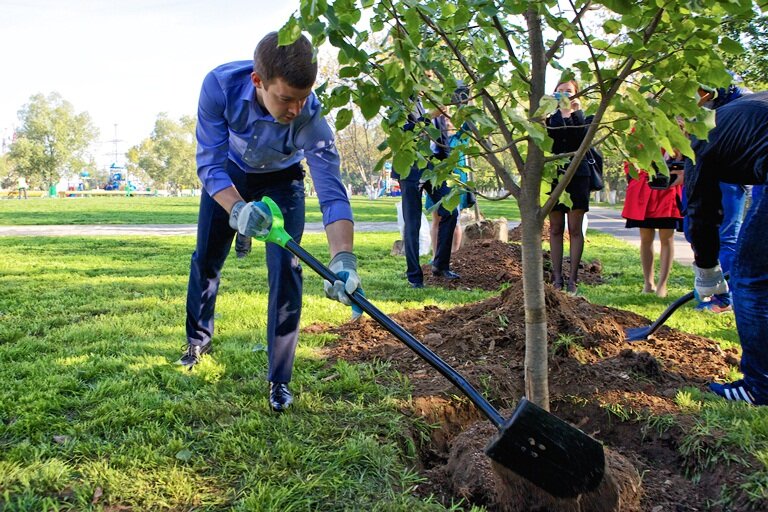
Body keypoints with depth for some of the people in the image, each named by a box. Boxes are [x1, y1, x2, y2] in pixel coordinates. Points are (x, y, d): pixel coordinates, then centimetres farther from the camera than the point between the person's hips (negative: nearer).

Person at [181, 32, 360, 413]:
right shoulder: (220, 85, -37)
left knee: (286, 270, -13)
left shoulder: (311, 116, -39)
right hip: (228, 173, 2)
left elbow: (332, 192, -43)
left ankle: (279, 380, 0)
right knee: (206, 259, 10)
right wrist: (236, 209, -52)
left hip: (281, 180, -1)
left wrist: (343, 259, -58)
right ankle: (198, 338, 38)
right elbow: (210, 163, -33)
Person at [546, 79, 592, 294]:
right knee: (556, 229, 4)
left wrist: (576, 112, -19)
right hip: (554, 176, 2)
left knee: (575, 229, -2)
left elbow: (584, 138, -12)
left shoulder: (583, 117, 8)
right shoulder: (550, 118, 12)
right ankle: (557, 277, 9)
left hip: (577, 177, -2)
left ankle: (572, 278, 2)